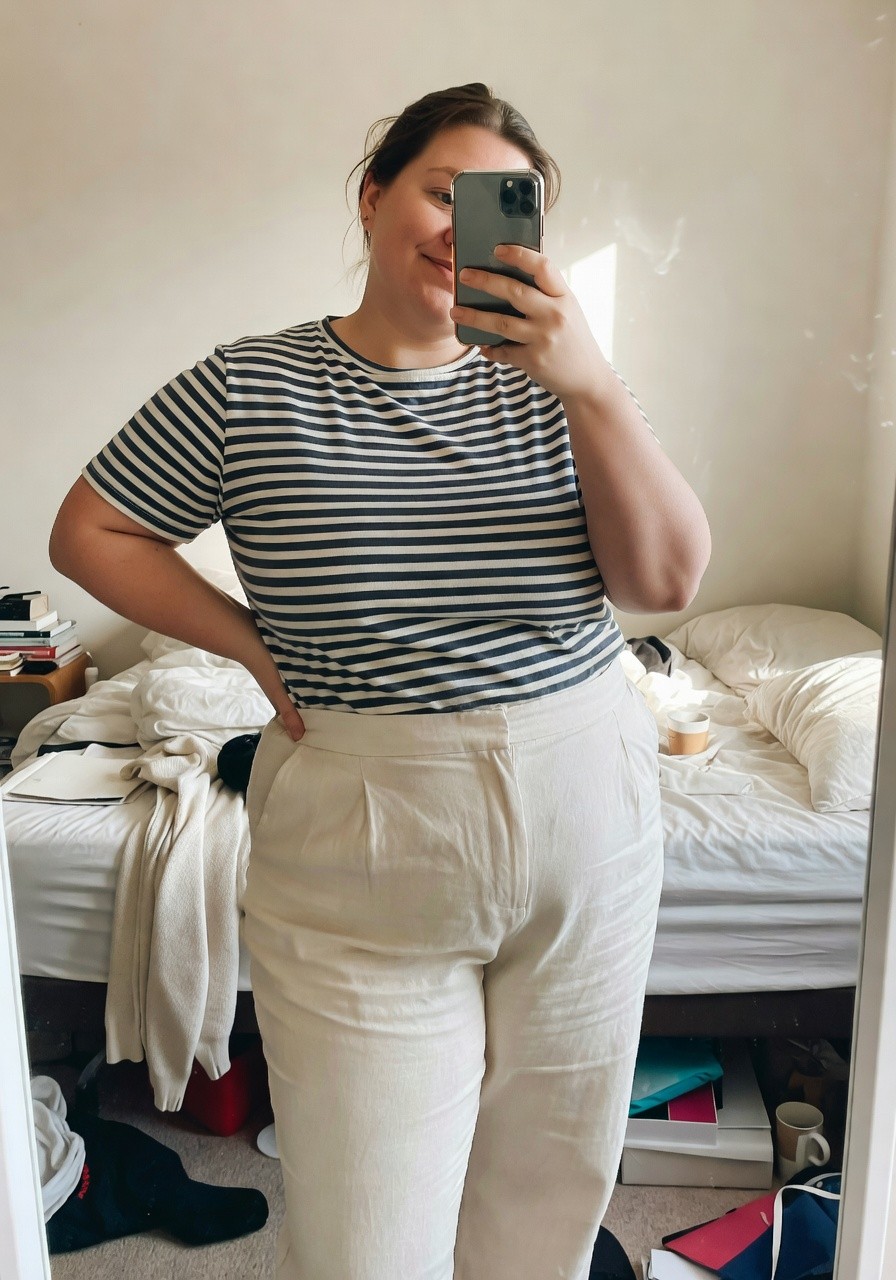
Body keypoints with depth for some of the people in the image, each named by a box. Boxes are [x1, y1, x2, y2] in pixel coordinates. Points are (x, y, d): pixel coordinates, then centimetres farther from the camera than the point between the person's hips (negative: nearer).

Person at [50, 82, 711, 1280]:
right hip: (362, 859, -2)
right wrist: (249, 644, -3)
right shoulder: (250, 387, -2)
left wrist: (593, 388, -21)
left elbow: (668, 579, -8)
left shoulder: (551, 380, 1)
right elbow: (88, 531, 6)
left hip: (589, 838, 3)